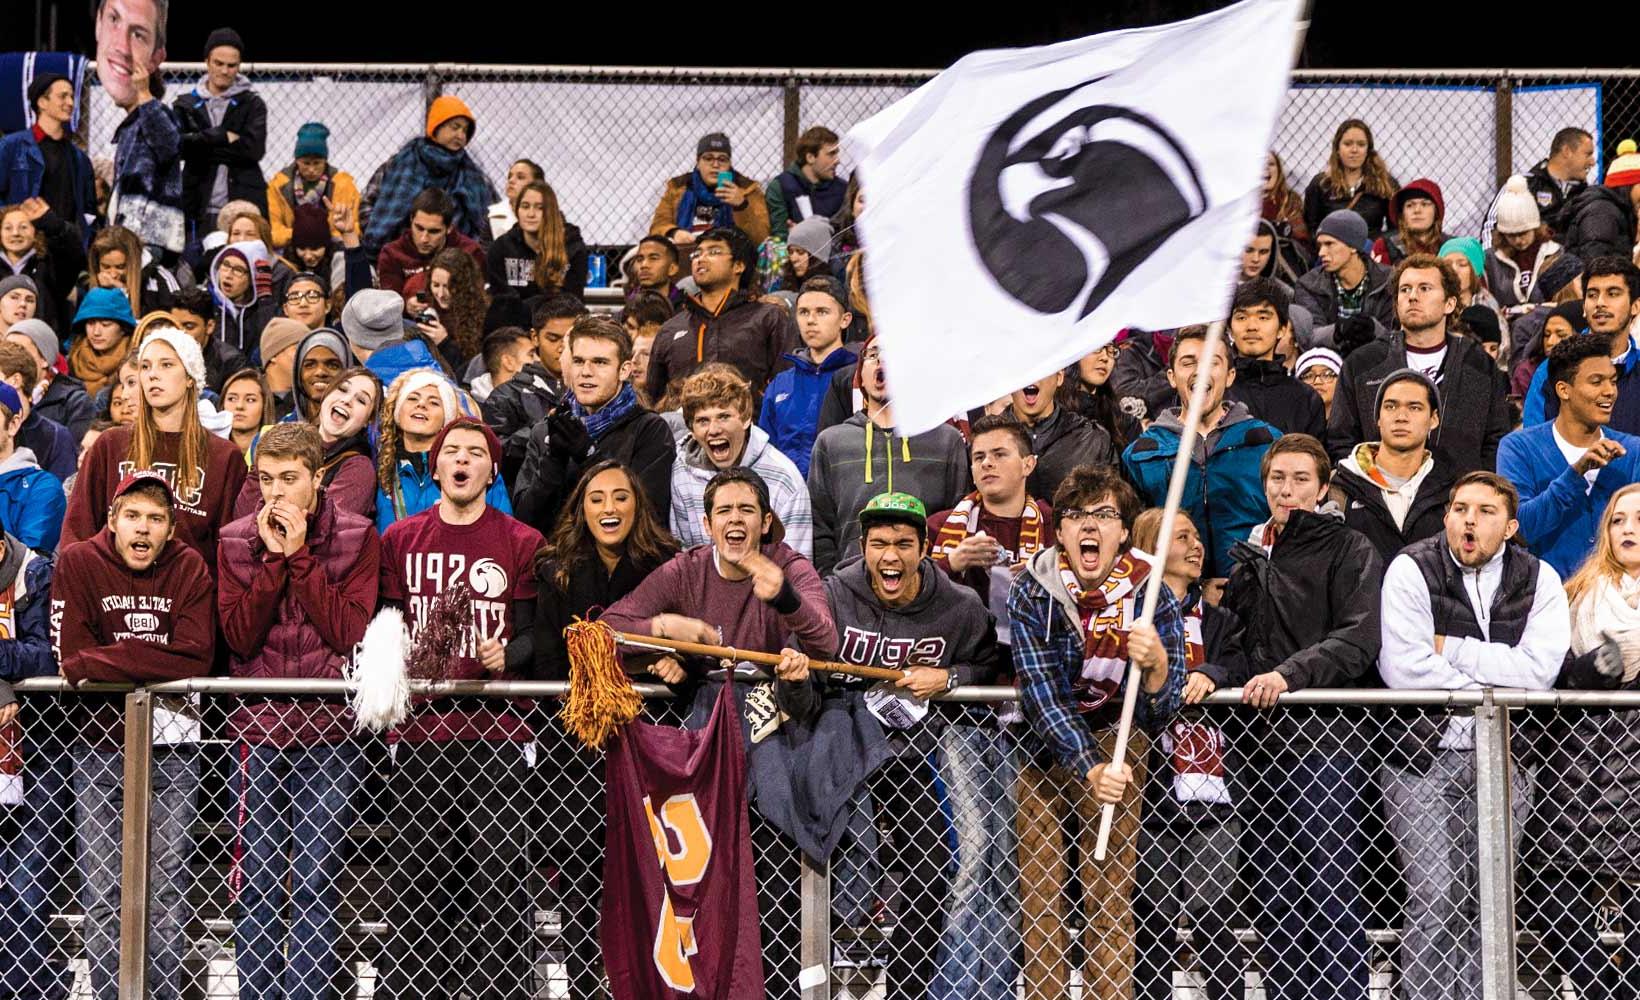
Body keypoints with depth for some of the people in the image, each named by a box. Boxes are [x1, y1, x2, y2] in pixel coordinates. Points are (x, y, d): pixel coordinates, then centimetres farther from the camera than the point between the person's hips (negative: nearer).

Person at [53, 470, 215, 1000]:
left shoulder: (190, 568, 2)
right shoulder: (78, 562, 0)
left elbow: (195, 657, -11)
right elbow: (69, 657, -11)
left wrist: (105, 660, -14)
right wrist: (153, 664, -17)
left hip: (171, 747, 0)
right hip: (99, 744, 0)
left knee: (166, 896, 4)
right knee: (100, 895, 2)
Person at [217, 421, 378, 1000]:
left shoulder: (356, 537, 0)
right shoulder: (236, 541, 5)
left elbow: (352, 632, -10)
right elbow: (239, 637, -4)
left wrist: (300, 555, -12)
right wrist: (273, 558, -12)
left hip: (330, 729, -2)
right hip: (258, 728, 2)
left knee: (315, 882, -1)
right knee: (257, 879, 3)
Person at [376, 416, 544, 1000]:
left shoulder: (522, 543, 7)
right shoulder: (399, 539, 13)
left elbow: (534, 634, 6)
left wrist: (506, 655, -14)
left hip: (495, 732, -2)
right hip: (418, 728, 2)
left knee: (497, 872, -5)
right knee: (417, 873, 2)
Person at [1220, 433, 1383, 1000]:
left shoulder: (1350, 552, 0)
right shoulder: (1251, 554, 19)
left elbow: (1357, 642, -12)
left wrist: (1290, 674, -23)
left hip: (1328, 739, -6)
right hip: (1265, 740, 6)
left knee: (1333, 889, -9)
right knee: (1274, 897, 7)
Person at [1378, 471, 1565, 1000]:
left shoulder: (1539, 580, 5)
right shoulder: (1411, 570, -3)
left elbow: (1539, 670, -10)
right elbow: (1404, 668, -15)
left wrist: (1452, 648, -10)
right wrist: (1494, 684, -8)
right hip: (1422, 757, -3)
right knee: (1433, 902, -8)